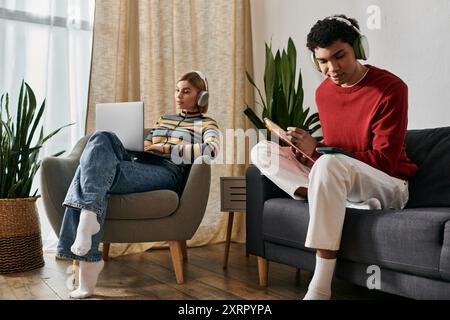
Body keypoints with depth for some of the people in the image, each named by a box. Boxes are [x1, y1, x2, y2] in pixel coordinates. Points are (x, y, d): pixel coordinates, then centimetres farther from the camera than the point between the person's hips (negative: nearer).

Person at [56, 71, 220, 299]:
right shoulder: (164, 119, 35)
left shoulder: (206, 124, 15)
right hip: (137, 165, 6)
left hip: (167, 172, -6)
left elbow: (211, 150, -8)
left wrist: (166, 148, -10)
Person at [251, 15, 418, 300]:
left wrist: (317, 150, -24)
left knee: (329, 164, -40)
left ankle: (320, 289, -33)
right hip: (338, 180, 7)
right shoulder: (323, 92, 4)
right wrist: (310, 153, -13)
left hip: (389, 186, -6)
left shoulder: (391, 88, -14)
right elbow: (332, 149, 11)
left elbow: (384, 162, -18)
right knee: (262, 151, -6)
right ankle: (351, 206, -20)